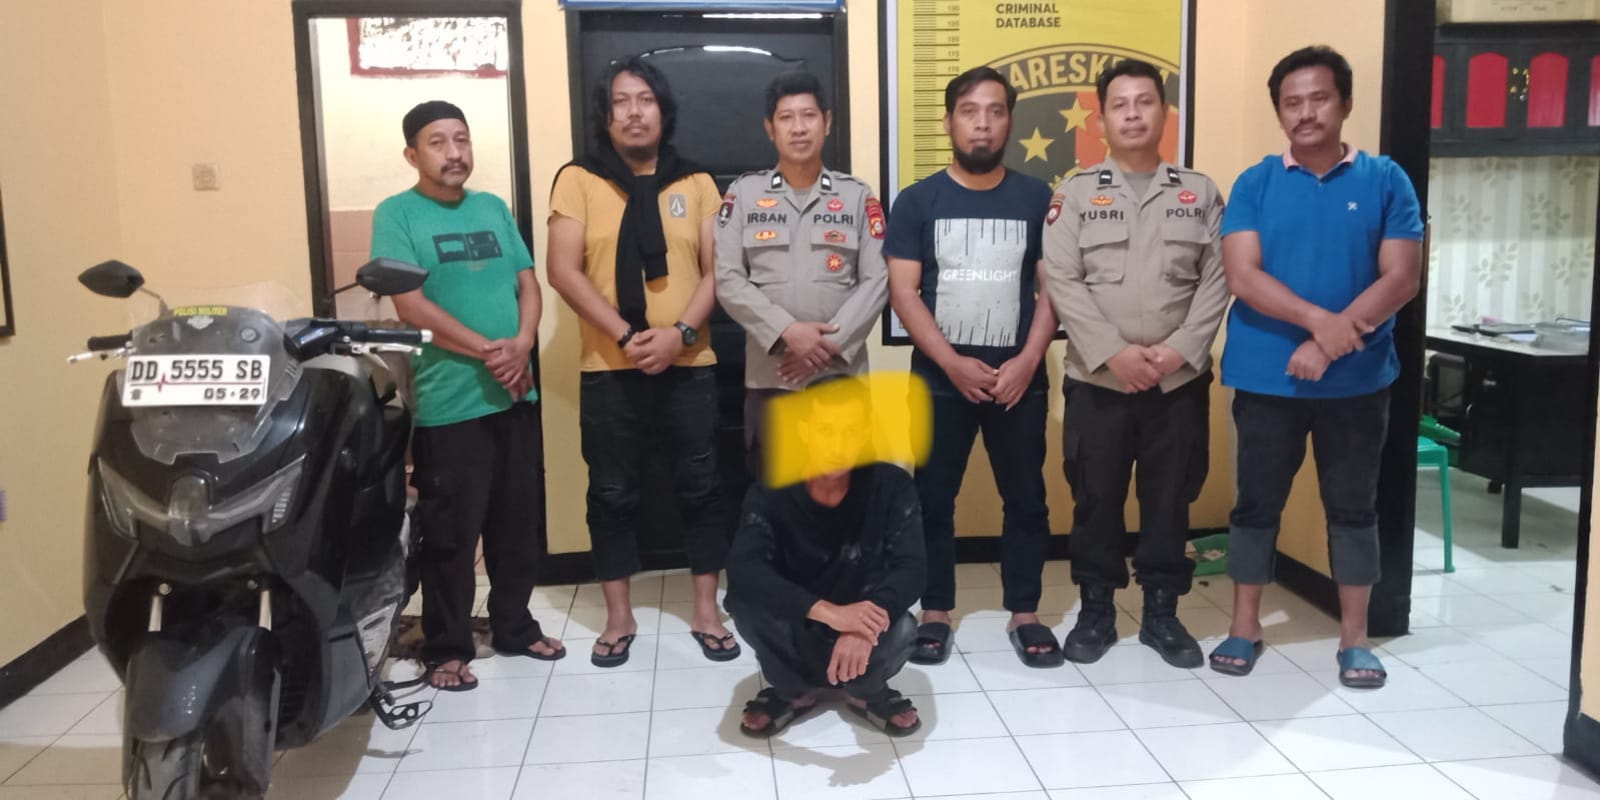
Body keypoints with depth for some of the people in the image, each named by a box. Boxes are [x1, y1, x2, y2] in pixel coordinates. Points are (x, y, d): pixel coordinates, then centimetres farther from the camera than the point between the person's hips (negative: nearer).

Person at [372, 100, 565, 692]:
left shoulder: (494, 208, 12)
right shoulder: (396, 214, -4)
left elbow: (528, 283, 9)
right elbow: (411, 306, -13)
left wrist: (521, 344, -10)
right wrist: (487, 350, -16)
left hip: (516, 394, 6)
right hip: (449, 403, -5)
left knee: (520, 523, 14)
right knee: (450, 533, 2)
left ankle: (514, 626, 29)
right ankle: (446, 648, 16)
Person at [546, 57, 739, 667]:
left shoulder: (695, 183, 7)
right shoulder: (578, 180, 1)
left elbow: (717, 269, 1)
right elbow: (563, 271, -7)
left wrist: (680, 332, -15)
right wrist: (627, 336, -16)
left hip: (689, 365, 1)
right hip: (608, 369, -1)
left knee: (699, 488, 6)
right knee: (612, 495, 7)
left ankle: (706, 613, 21)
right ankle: (619, 618, 21)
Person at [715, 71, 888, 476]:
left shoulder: (858, 196, 5)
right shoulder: (743, 193, 3)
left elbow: (877, 280, -2)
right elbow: (728, 281, -4)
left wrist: (830, 345, -14)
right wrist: (786, 332, -17)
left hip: (841, 376, 1)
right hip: (768, 377, 0)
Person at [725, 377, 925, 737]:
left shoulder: (892, 486, -16)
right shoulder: (769, 494, -19)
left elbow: (912, 568, -25)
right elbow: (742, 571, -33)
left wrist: (866, 627, -46)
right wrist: (828, 611, -48)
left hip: (862, 633, 0)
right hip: (796, 634, 1)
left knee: (901, 629, -33)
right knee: (743, 601, -29)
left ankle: (867, 691, 4)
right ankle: (793, 691, 2)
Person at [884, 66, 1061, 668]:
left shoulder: (1037, 199, 4)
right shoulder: (918, 201, 1)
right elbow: (902, 291, -5)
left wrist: (1027, 361, -11)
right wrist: (953, 363, -14)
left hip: (1020, 379, 1)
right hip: (939, 380, -1)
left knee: (1026, 498, 7)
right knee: (933, 499, 6)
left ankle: (1024, 613, 21)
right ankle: (935, 612, 19)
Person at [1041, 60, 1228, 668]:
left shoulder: (1200, 193, 8)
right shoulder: (1076, 194, 3)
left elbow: (1216, 281, 2)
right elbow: (1062, 282, -6)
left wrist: (1180, 349, -12)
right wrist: (1113, 352, -16)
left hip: (1180, 380, 1)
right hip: (1096, 380, -1)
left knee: (1170, 498, 8)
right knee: (1096, 497, 5)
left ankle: (1162, 613, 22)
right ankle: (1095, 611, 20)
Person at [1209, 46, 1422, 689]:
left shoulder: (1385, 180, 1)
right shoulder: (1255, 184, 0)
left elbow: (1401, 278, -7)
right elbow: (1242, 276, -10)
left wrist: (1330, 343, -18)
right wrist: (1319, 319, -23)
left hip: (1359, 379, 0)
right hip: (1265, 377, 0)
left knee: (1354, 506, 10)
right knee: (1257, 503, 9)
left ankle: (1354, 637, 24)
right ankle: (1245, 626, 23)